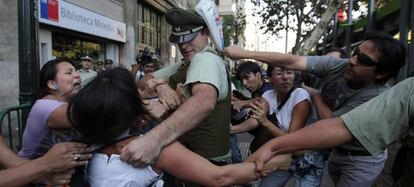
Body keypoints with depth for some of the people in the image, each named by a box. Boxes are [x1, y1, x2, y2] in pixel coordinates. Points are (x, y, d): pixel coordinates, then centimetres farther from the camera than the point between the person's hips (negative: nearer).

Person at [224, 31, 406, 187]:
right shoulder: (336, 66, -20)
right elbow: (291, 61, -25)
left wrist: (314, 94, -12)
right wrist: (245, 53, -27)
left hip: (362, 160, -5)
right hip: (337, 151, 5)